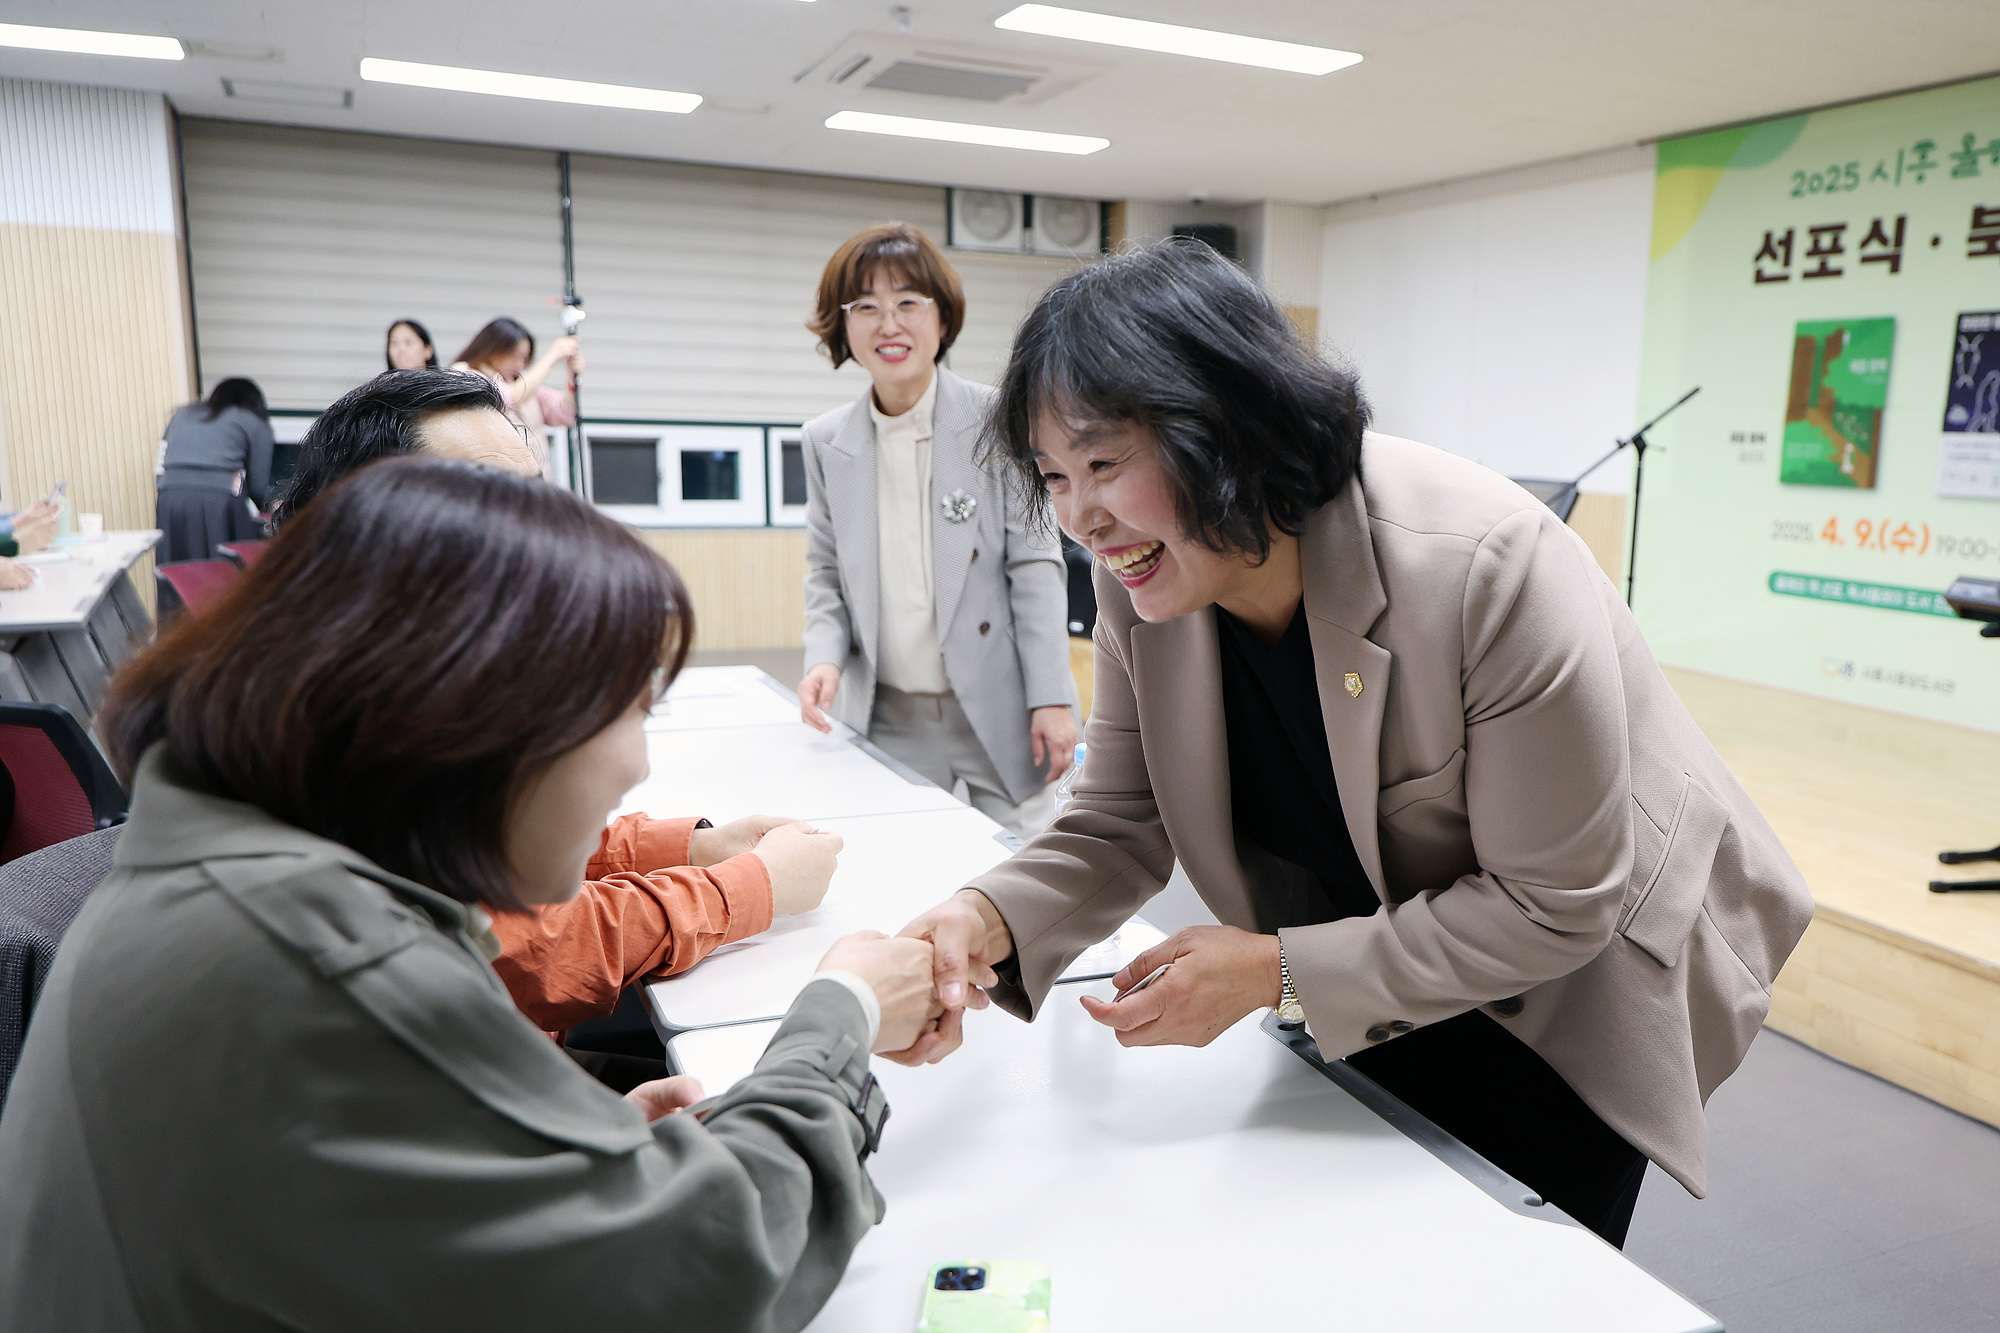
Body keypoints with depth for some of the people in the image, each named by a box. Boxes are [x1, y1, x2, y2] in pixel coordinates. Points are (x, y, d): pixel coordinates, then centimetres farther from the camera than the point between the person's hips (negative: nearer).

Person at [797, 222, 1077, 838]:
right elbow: (825, 573, 11)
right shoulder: (826, 441, 4)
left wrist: (1052, 697, -9)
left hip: (998, 712, -2)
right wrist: (825, 655, -8)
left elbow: (1035, 562, -5)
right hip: (888, 719, 3)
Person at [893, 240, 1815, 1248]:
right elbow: (1116, 829, -10)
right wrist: (988, 919, -31)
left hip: (1579, 985, -4)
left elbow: (1556, 909, -28)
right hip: (1373, 981, 5)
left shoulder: (1492, 569, -34)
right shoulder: (1140, 583, -18)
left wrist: (1278, 972, -32)